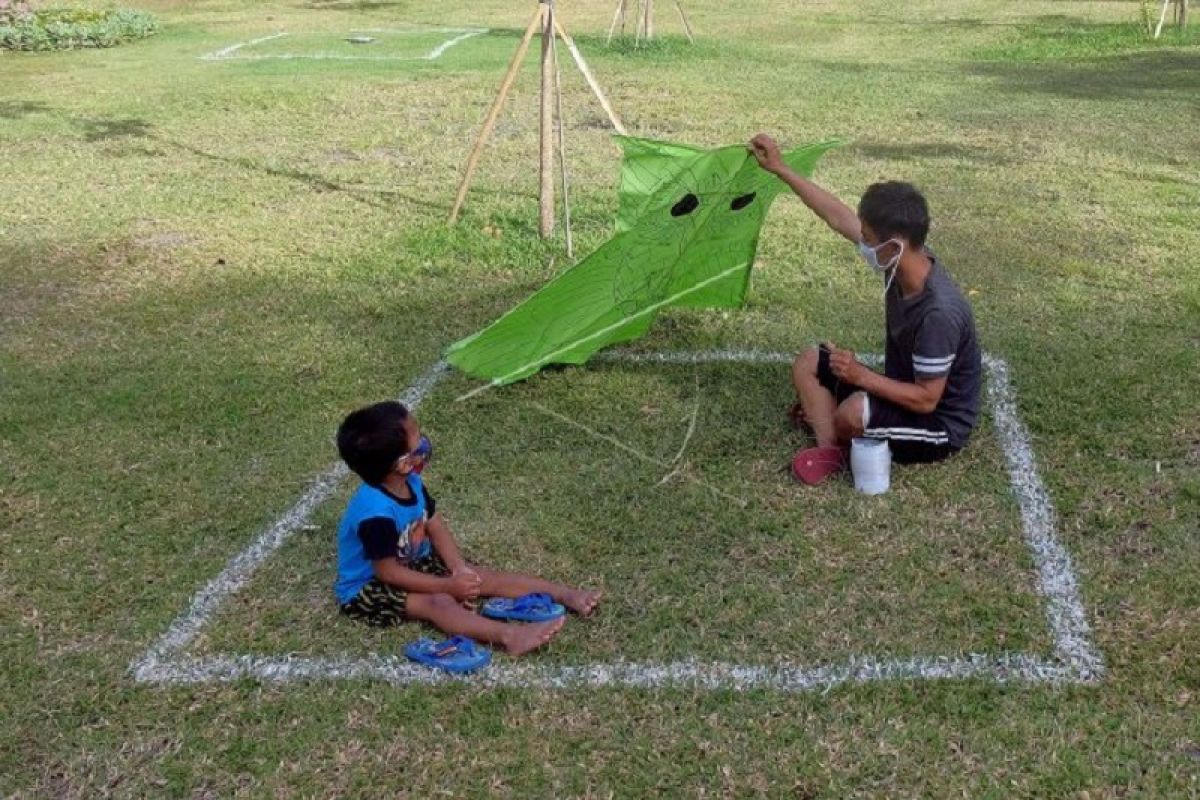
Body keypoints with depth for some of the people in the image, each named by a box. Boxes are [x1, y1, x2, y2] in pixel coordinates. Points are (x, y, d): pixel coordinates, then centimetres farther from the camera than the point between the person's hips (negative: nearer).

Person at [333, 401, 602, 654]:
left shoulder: (411, 483, -8)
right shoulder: (376, 512, -35)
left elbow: (437, 528, 1)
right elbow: (388, 572, -29)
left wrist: (459, 569, -14)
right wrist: (447, 585, -24)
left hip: (412, 563, 8)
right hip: (368, 587, -8)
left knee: (479, 576, -4)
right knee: (439, 602, -31)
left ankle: (564, 594, -7)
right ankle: (508, 635, -50)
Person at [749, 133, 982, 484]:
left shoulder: (939, 313, -35)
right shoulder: (902, 259, -12)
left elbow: (927, 400, -29)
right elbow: (839, 217, -2)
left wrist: (861, 375, -27)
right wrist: (780, 169, -1)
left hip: (940, 423, -8)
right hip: (905, 391, 8)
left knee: (854, 413, -35)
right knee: (808, 364, 5)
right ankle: (830, 449, -11)